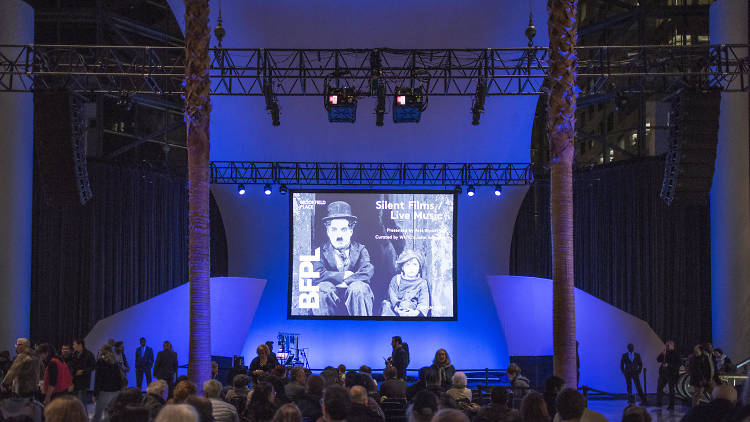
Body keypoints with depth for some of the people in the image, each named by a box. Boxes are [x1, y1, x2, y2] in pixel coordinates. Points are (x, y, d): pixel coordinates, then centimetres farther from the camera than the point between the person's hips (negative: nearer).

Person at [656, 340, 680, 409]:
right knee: (659, 388, 4)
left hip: (671, 374, -5)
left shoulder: (675, 354, -5)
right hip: (663, 373, 6)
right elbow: (658, 360, 9)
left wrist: (669, 365, -17)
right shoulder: (665, 353, 12)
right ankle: (658, 403, 15)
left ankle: (671, 405, 6)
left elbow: (678, 364, -12)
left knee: (671, 389, 0)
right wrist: (662, 354, -6)